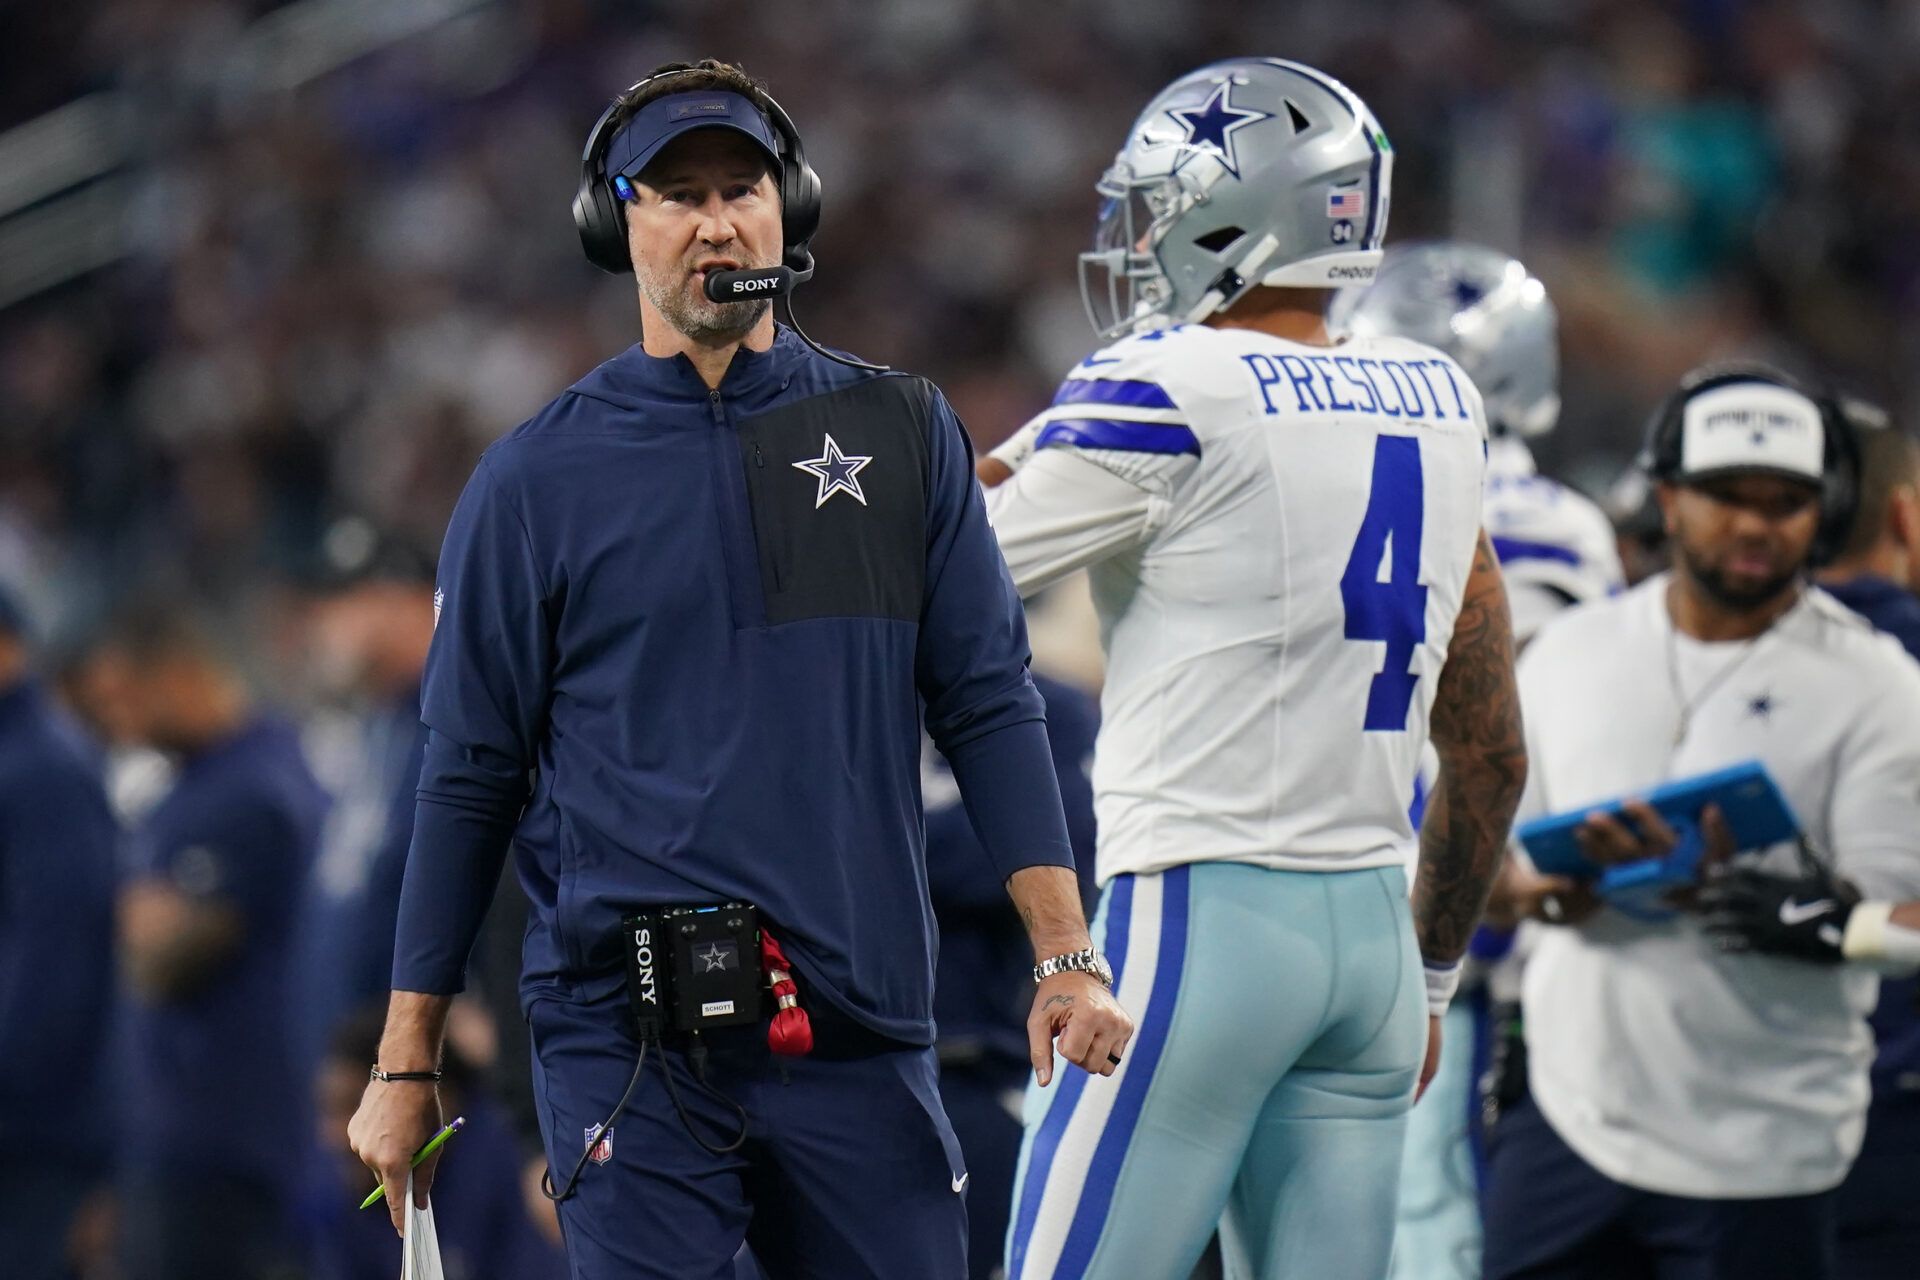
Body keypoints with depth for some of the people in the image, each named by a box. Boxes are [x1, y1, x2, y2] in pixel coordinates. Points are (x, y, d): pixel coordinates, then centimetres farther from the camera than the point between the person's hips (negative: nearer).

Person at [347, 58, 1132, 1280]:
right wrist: (406, 1066, 6)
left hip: (861, 1029, 2)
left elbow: (989, 705, 9)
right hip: (627, 1031, -2)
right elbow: (469, 776, 8)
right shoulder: (536, 479, 6)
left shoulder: (903, 434, 11)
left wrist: (1065, 955, -2)